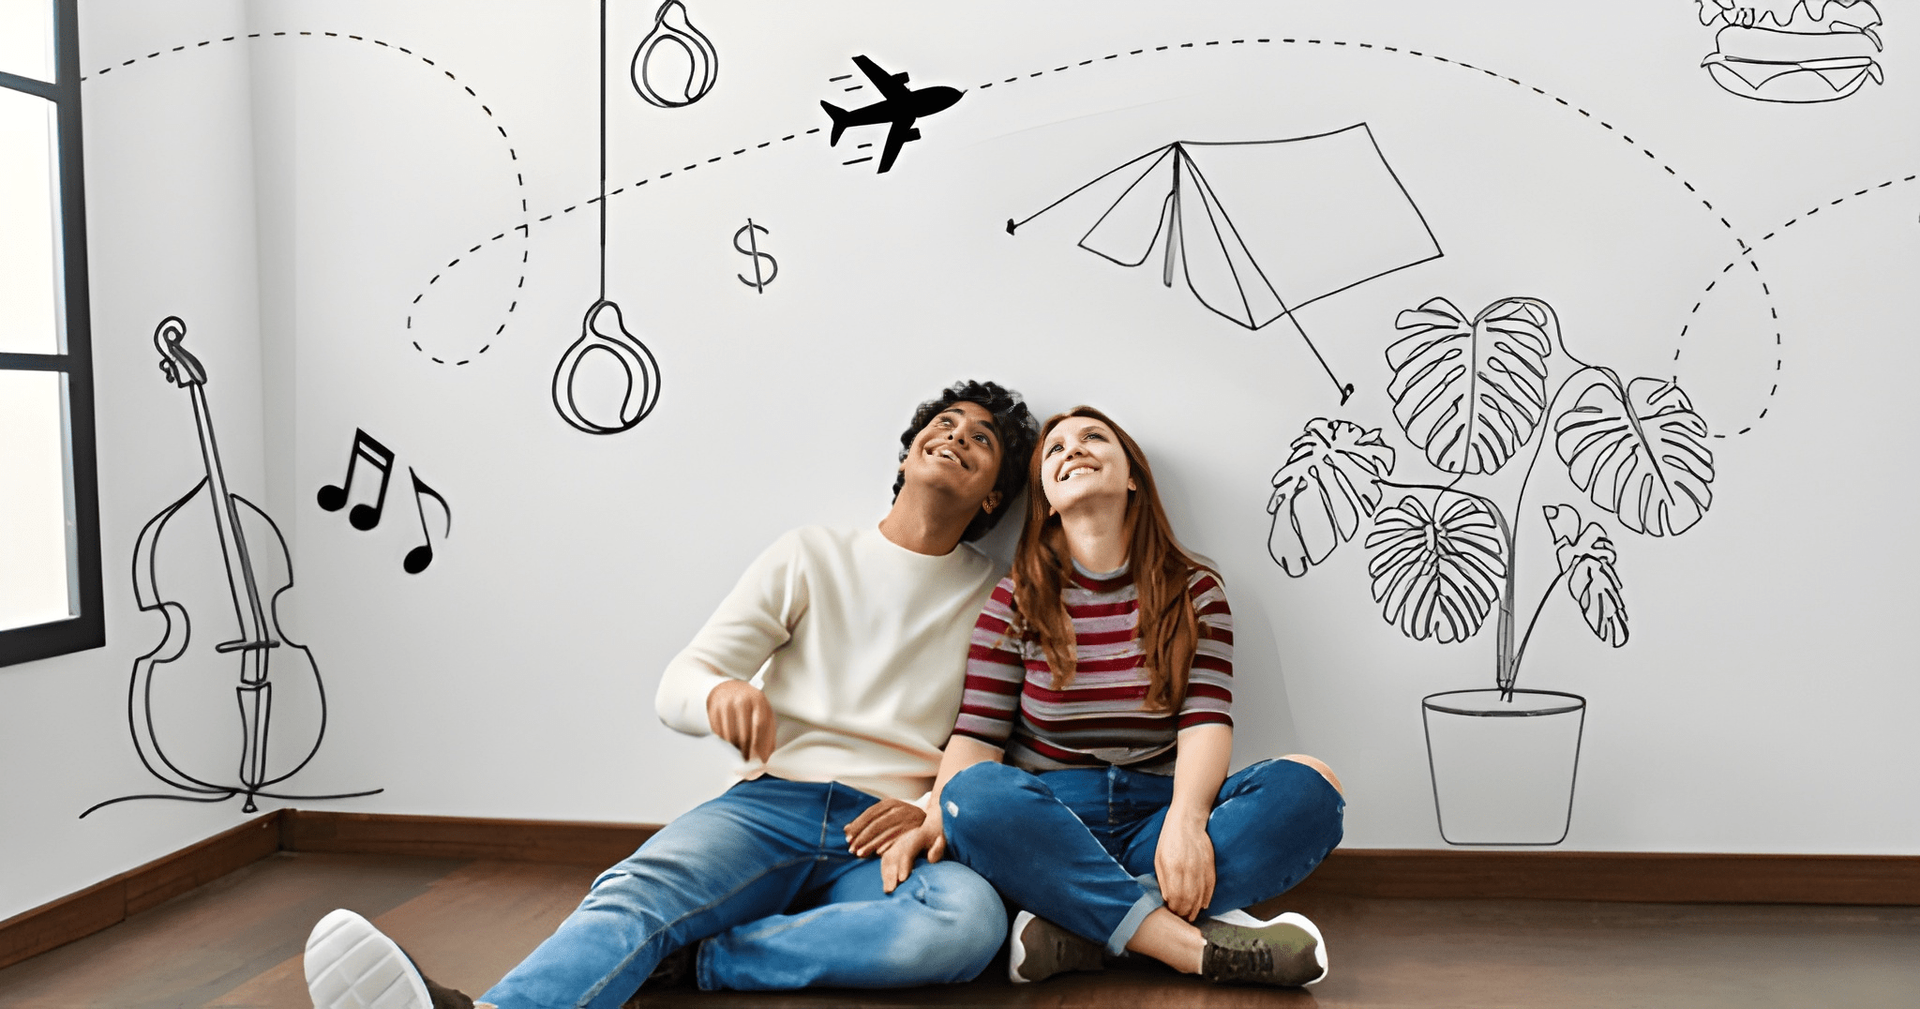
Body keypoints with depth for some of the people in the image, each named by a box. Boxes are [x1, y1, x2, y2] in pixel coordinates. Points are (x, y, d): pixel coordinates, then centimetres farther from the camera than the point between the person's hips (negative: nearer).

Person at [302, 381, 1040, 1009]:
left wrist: (934, 812, -11)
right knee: (638, 889, -32)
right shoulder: (812, 556, 14)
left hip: (885, 842, 0)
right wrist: (720, 692, -18)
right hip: (773, 803, 1)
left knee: (971, 917, -36)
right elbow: (675, 687, 7)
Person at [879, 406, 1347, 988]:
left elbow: (1206, 720, -5)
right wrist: (936, 821, -23)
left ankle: (1079, 929, -32)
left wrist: (1185, 820, -26)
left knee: (1309, 788, -25)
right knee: (977, 794, -35)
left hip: (1158, 815, 1)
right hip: (1047, 824, -1)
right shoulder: (1015, 602, 7)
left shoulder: (1195, 592, 8)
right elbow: (977, 734, -1)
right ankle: (1200, 946, -35)